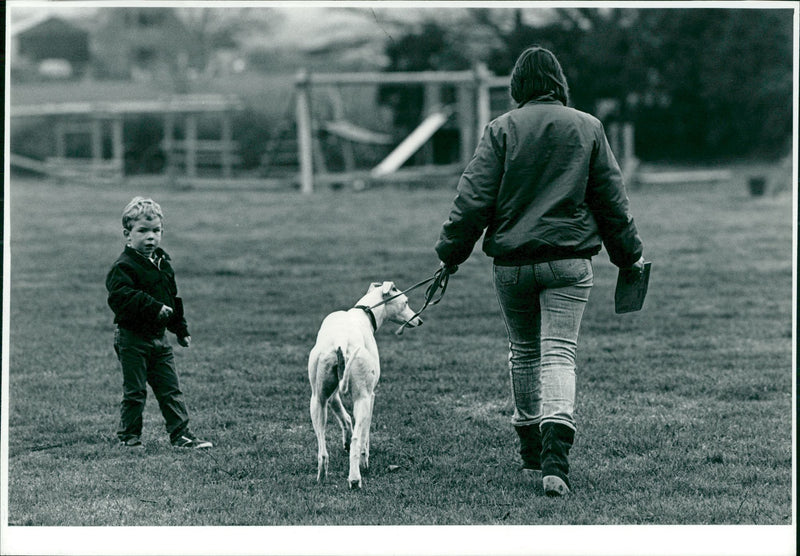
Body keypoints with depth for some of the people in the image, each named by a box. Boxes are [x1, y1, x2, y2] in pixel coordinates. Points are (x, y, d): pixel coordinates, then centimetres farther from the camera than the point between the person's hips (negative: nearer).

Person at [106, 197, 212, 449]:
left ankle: (180, 434, 9)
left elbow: (173, 300, 22)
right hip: (132, 338, -7)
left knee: (170, 389, 6)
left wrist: (181, 330, 22)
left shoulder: (163, 264, 12)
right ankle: (129, 436, 12)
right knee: (134, 391, 0)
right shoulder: (123, 266, -14)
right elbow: (121, 296, -29)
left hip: (159, 336, 7)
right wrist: (153, 307, -32)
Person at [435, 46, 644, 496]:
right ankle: (556, 450, -26)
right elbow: (613, 200, 8)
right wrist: (629, 255, 19)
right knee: (559, 354, -6)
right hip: (569, 261, 0)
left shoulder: (502, 129, -1)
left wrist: (452, 252, 5)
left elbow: (474, 197, -4)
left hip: (512, 263, 0)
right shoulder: (588, 129, 5)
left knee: (524, 352, 17)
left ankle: (532, 451, 27)